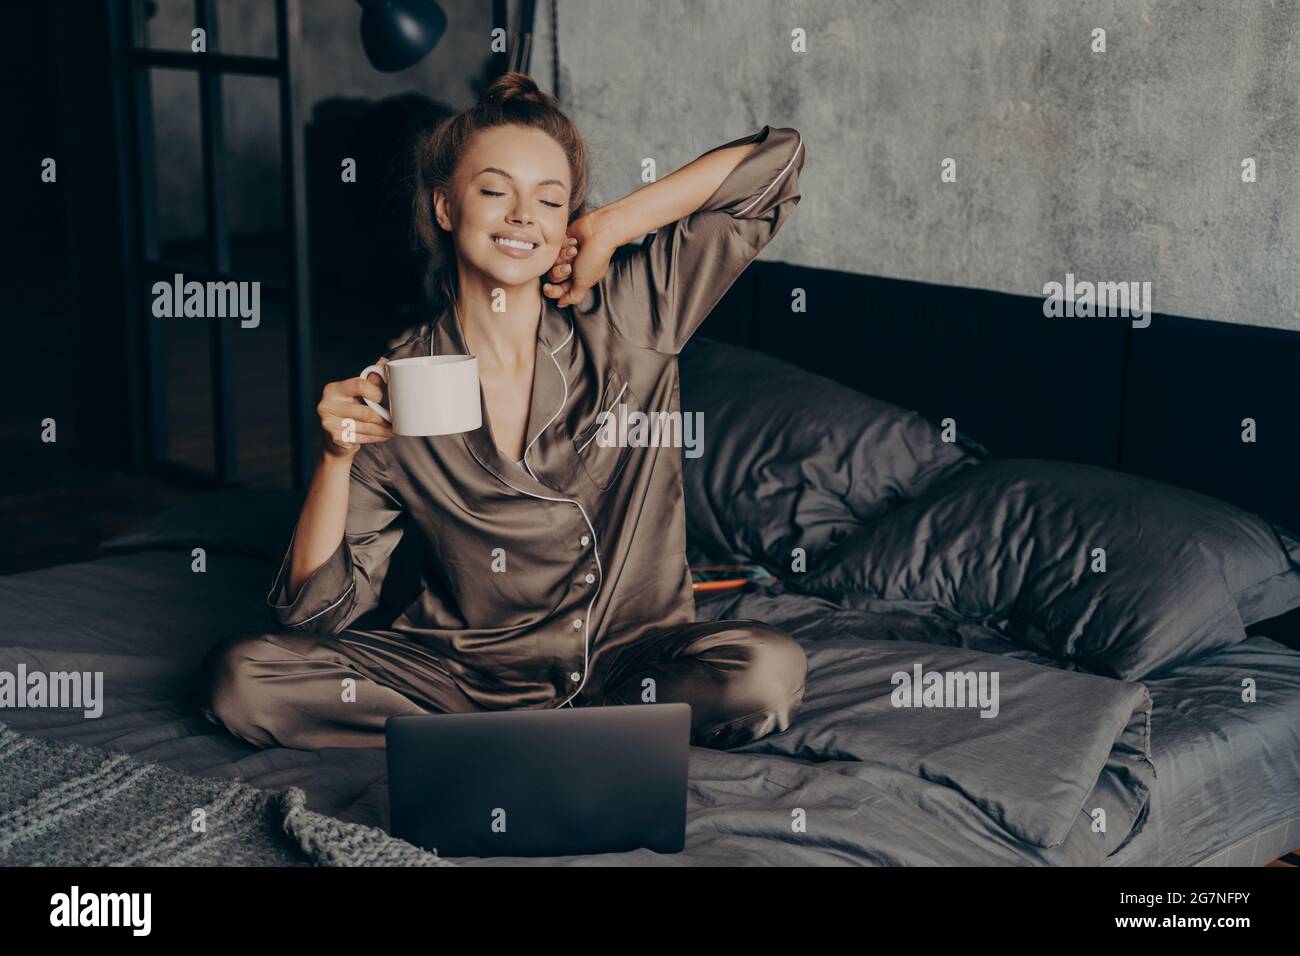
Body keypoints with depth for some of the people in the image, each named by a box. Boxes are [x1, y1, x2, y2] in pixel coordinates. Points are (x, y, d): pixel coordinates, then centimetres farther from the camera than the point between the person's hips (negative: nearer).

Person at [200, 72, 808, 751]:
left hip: (630, 659, 0)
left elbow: (775, 160, -5)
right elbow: (316, 612, -4)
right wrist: (335, 457, -19)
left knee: (766, 670, -31)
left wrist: (610, 229, -7)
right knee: (238, 676, -19)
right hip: (459, 666, 1)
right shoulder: (392, 391, -4)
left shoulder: (624, 322, -3)